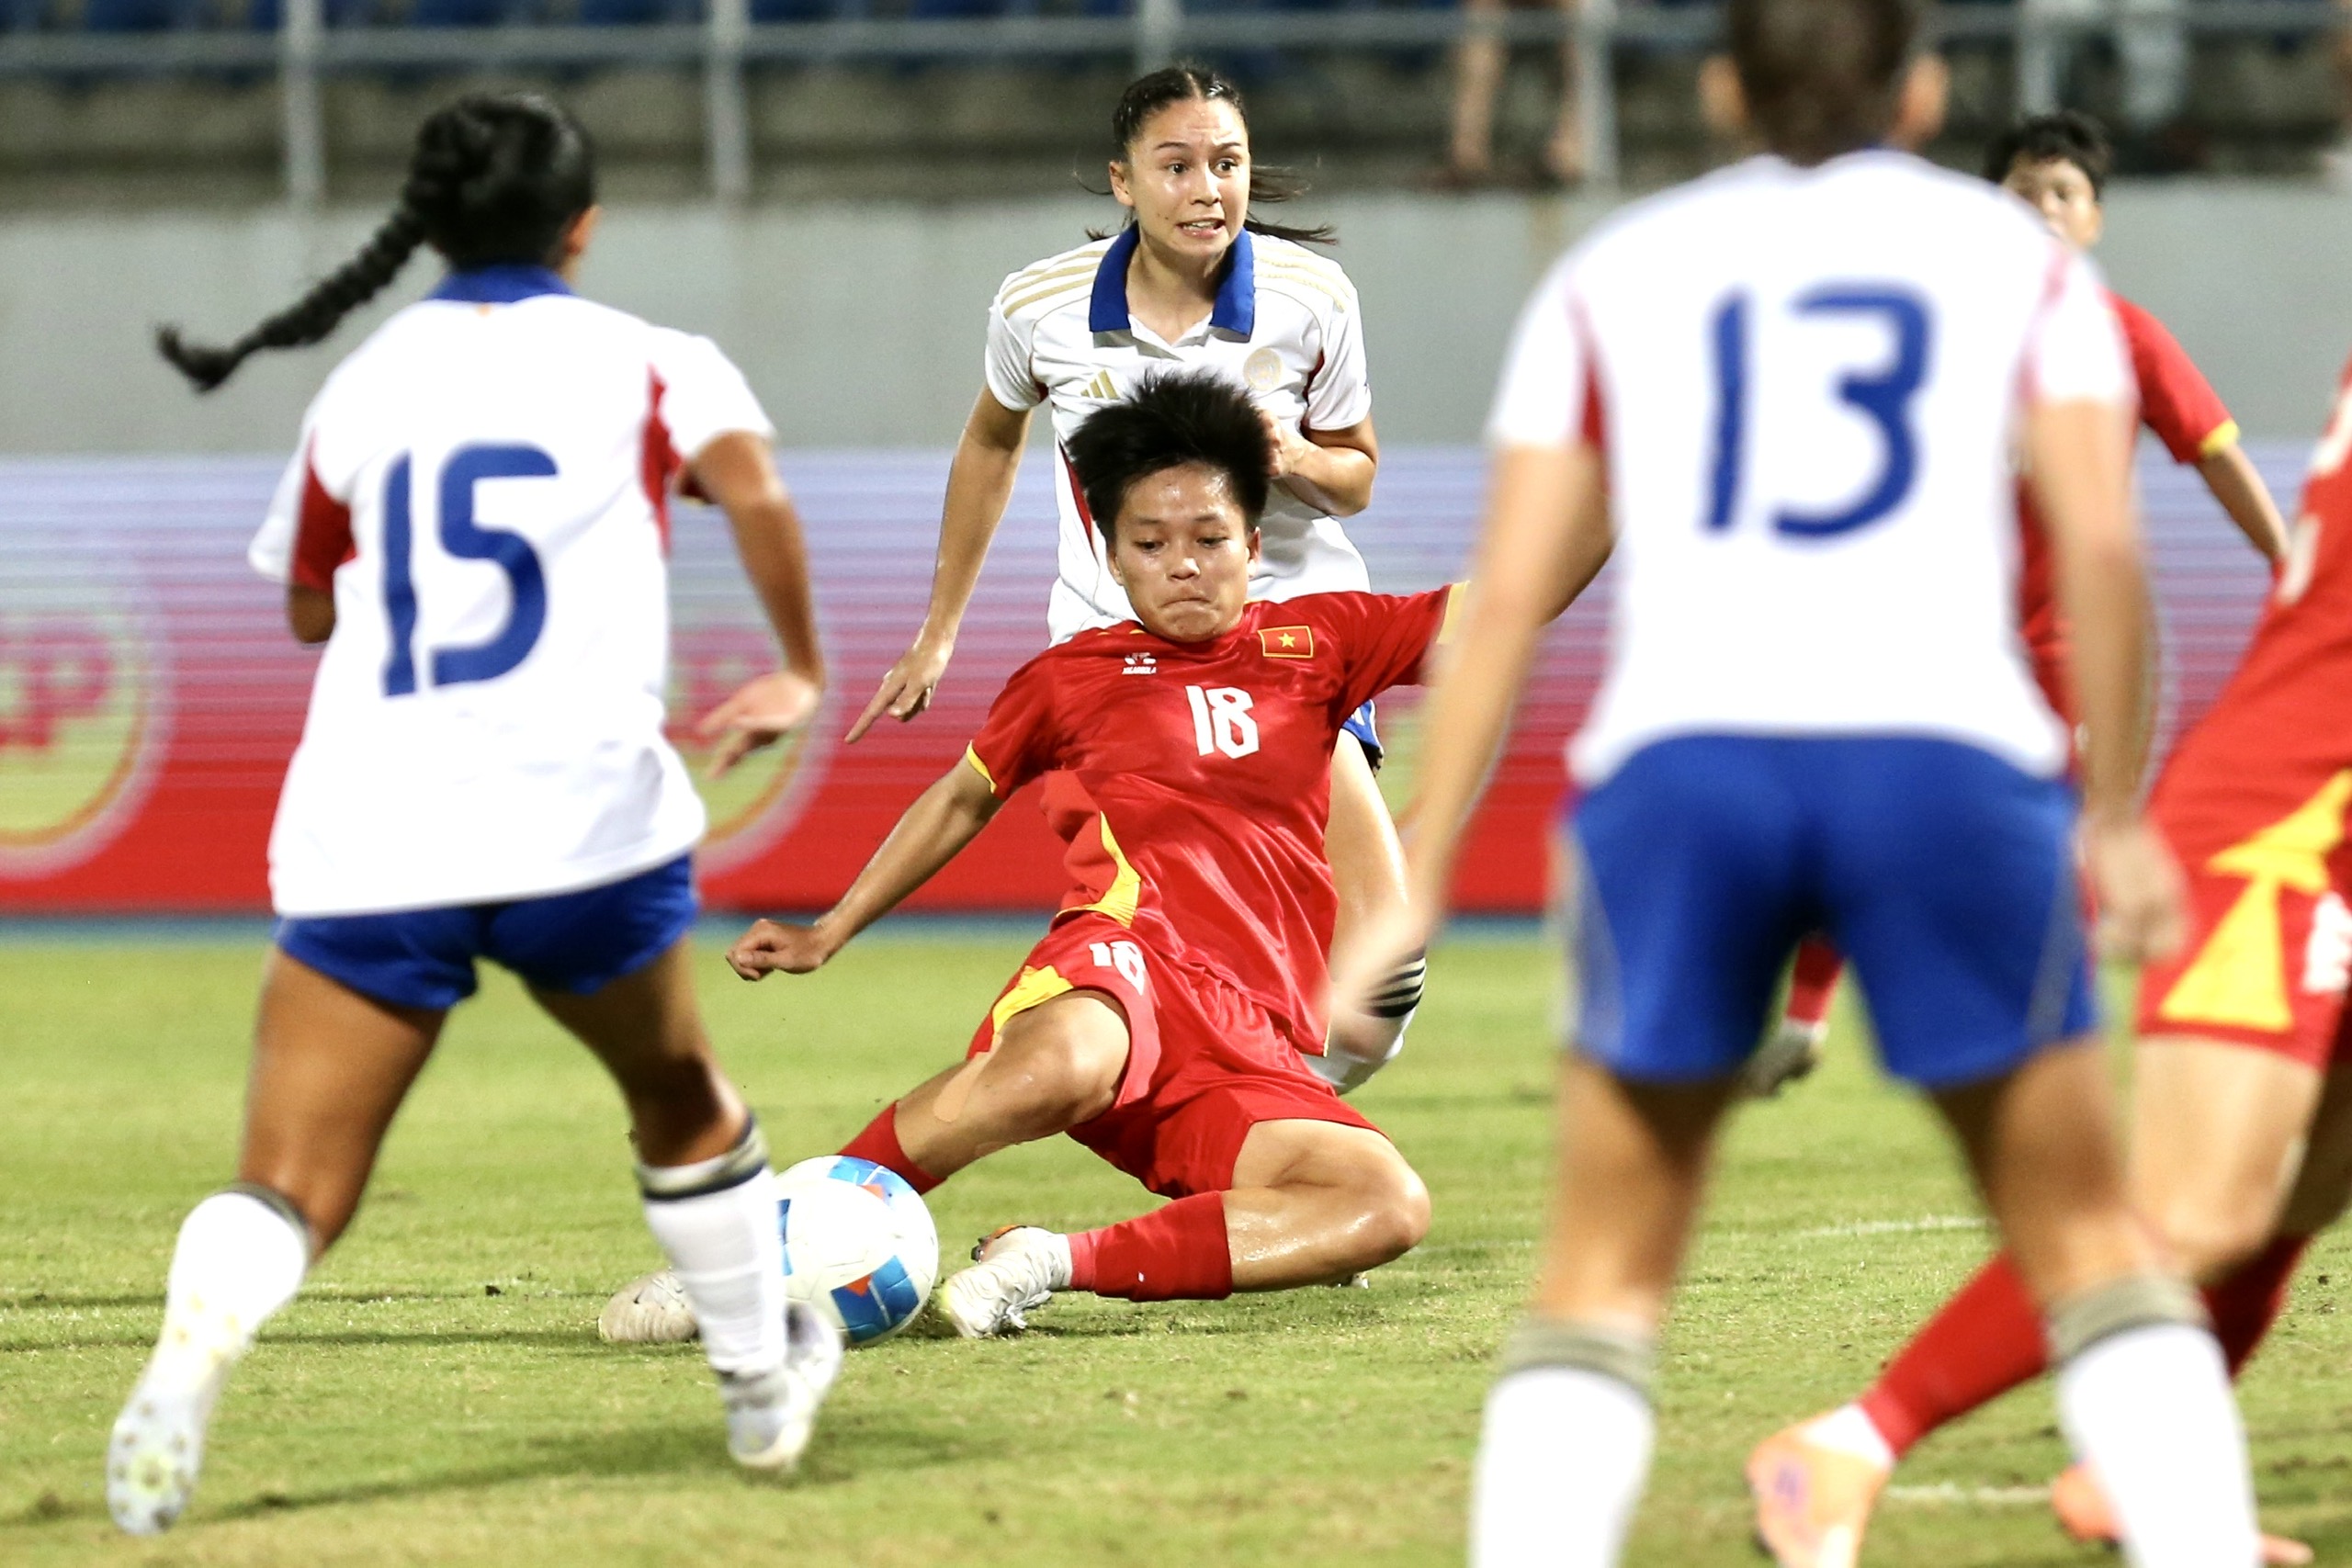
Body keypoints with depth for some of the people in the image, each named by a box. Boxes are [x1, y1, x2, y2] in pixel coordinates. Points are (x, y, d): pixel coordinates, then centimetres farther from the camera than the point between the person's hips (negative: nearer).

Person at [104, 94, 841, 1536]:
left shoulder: (362, 386, 15)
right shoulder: (646, 362, 7)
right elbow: (752, 489, -12)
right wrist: (803, 671, 0)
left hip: (368, 830, 1)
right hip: (580, 821, -1)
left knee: (289, 1190, -5)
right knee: (682, 1103, 27)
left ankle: (195, 1344, -35)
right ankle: (766, 1388, 37)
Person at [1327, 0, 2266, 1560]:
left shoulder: (1616, 273, 22)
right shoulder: (2017, 255, 19)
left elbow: (1508, 593, 13)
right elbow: (2101, 544, 4)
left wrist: (1420, 880, 13)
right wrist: (2117, 816, 11)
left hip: (1678, 757, 1)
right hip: (1948, 751, -1)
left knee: (1608, 1271, 11)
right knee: (2088, 1241, 13)